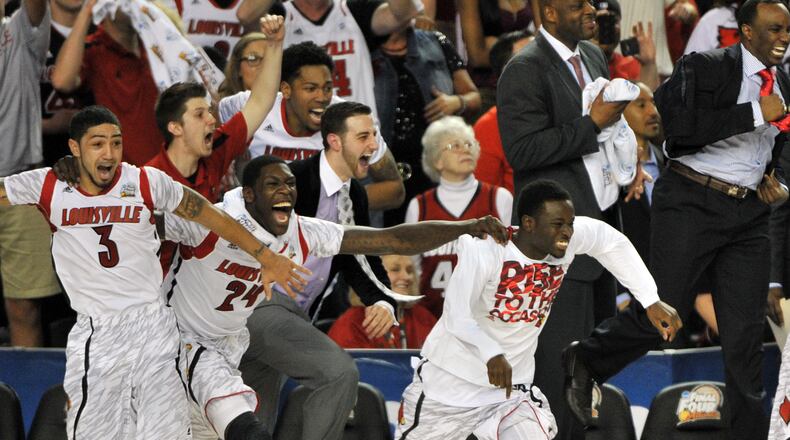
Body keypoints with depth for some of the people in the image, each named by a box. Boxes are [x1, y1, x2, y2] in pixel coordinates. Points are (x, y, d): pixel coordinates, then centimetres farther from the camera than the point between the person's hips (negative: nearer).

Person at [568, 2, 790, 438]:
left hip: (748, 215, 6)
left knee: (746, 332, 3)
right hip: (691, 204, -6)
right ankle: (586, 362, 20)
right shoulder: (705, 67, -8)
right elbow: (684, 127, -24)